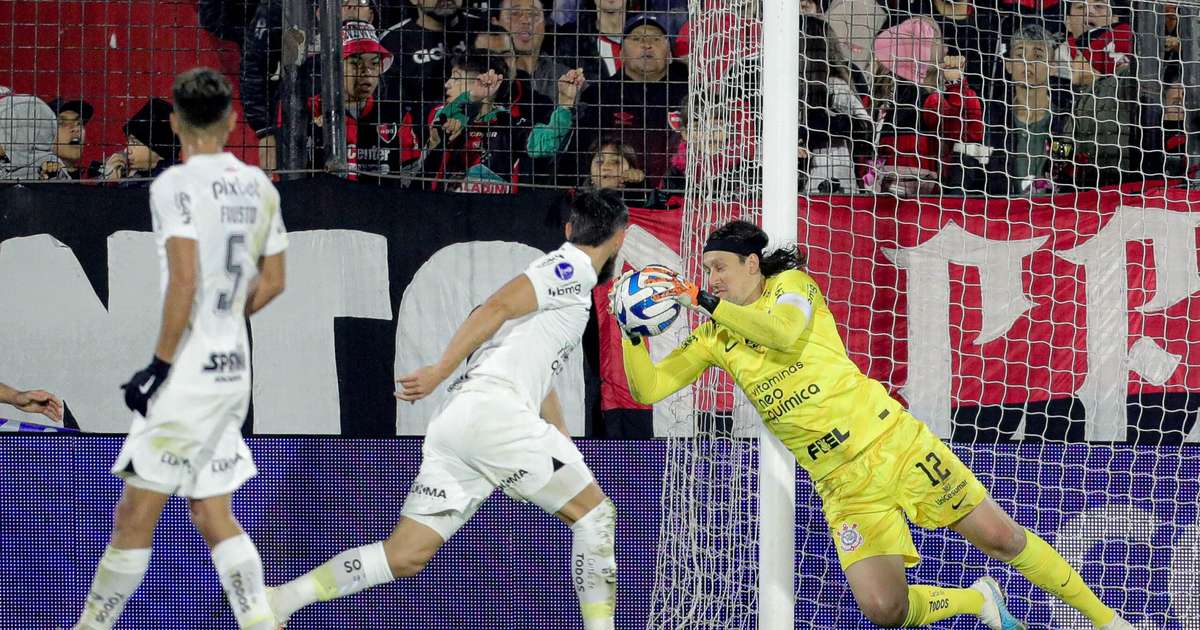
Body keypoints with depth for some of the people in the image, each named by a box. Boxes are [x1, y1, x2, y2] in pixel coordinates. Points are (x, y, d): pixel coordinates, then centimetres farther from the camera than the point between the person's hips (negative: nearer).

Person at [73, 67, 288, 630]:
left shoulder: (174, 185, -12)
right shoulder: (259, 187, 9)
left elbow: (184, 281, -21)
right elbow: (272, 282, 16)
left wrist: (160, 364, -15)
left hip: (188, 374, -7)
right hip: (234, 370, 7)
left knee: (134, 516, 0)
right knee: (212, 514, 13)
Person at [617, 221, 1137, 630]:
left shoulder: (791, 283, -2)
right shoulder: (714, 338, 9)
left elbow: (784, 332, -24)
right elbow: (648, 388, 4)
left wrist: (706, 302, -23)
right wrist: (633, 333, -12)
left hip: (891, 439, -3)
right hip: (843, 484, 3)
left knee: (999, 537, -4)